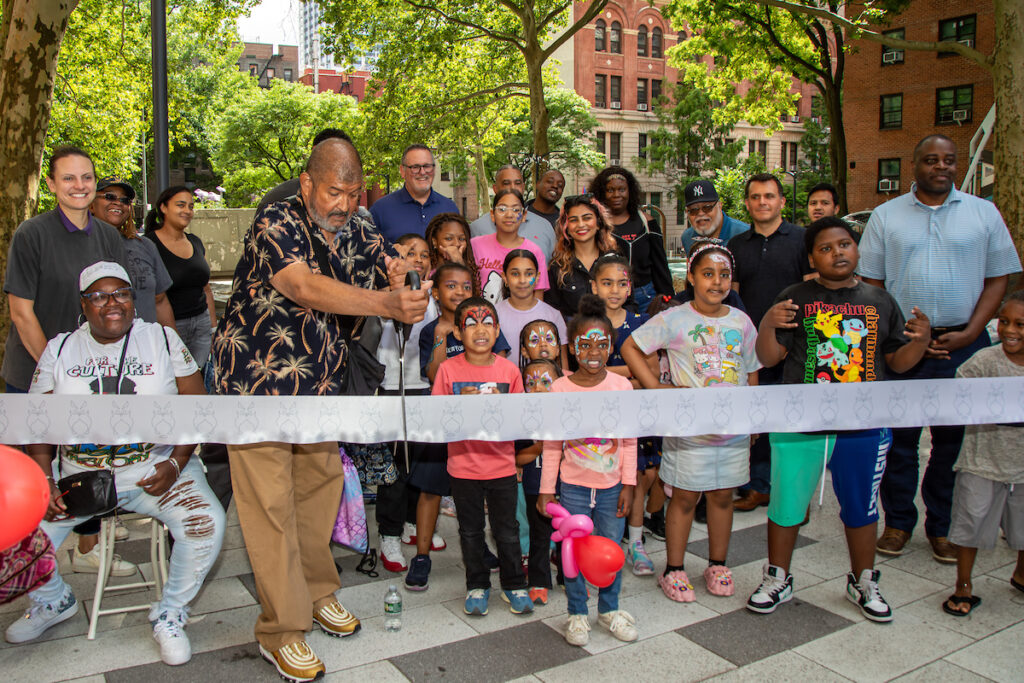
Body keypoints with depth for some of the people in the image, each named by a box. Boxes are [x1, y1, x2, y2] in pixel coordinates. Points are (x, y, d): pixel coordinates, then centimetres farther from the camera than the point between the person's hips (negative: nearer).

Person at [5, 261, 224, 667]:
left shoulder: (163, 340, 2)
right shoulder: (59, 350, 6)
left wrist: (177, 463, -12)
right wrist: (43, 482, -9)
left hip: (155, 469, -2)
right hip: (79, 474, 2)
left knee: (206, 523, -27)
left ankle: (169, 614, 0)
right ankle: (54, 601, 19)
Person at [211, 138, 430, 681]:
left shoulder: (358, 234, 4)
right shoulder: (276, 224, -17)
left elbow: (391, 279, 1)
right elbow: (306, 288, -32)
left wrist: (403, 287, -25)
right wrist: (386, 302, -42)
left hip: (320, 385, 6)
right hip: (260, 382, -6)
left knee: (321, 484, 15)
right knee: (270, 502, -3)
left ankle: (316, 592, 34)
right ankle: (281, 630, 8)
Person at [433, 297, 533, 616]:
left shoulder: (509, 370, -3)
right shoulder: (448, 369, -6)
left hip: (502, 465, 0)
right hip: (463, 466, 0)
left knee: (507, 530, 11)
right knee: (470, 530, 14)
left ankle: (514, 584, 30)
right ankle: (477, 585, 32)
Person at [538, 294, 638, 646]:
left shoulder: (622, 386, -5)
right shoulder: (560, 388, -8)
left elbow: (629, 442, 1)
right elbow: (551, 445, -2)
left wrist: (628, 484, -1)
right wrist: (546, 489, -1)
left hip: (611, 487, 1)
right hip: (573, 487, -1)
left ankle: (609, 609, 33)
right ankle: (577, 613, 27)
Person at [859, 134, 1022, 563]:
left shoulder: (983, 213, 8)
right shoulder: (886, 216, 6)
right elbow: (870, 282, 4)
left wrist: (969, 334, -7)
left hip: (963, 344, 1)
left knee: (955, 439, 6)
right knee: (899, 436, 5)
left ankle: (943, 527, 20)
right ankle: (898, 523, 19)